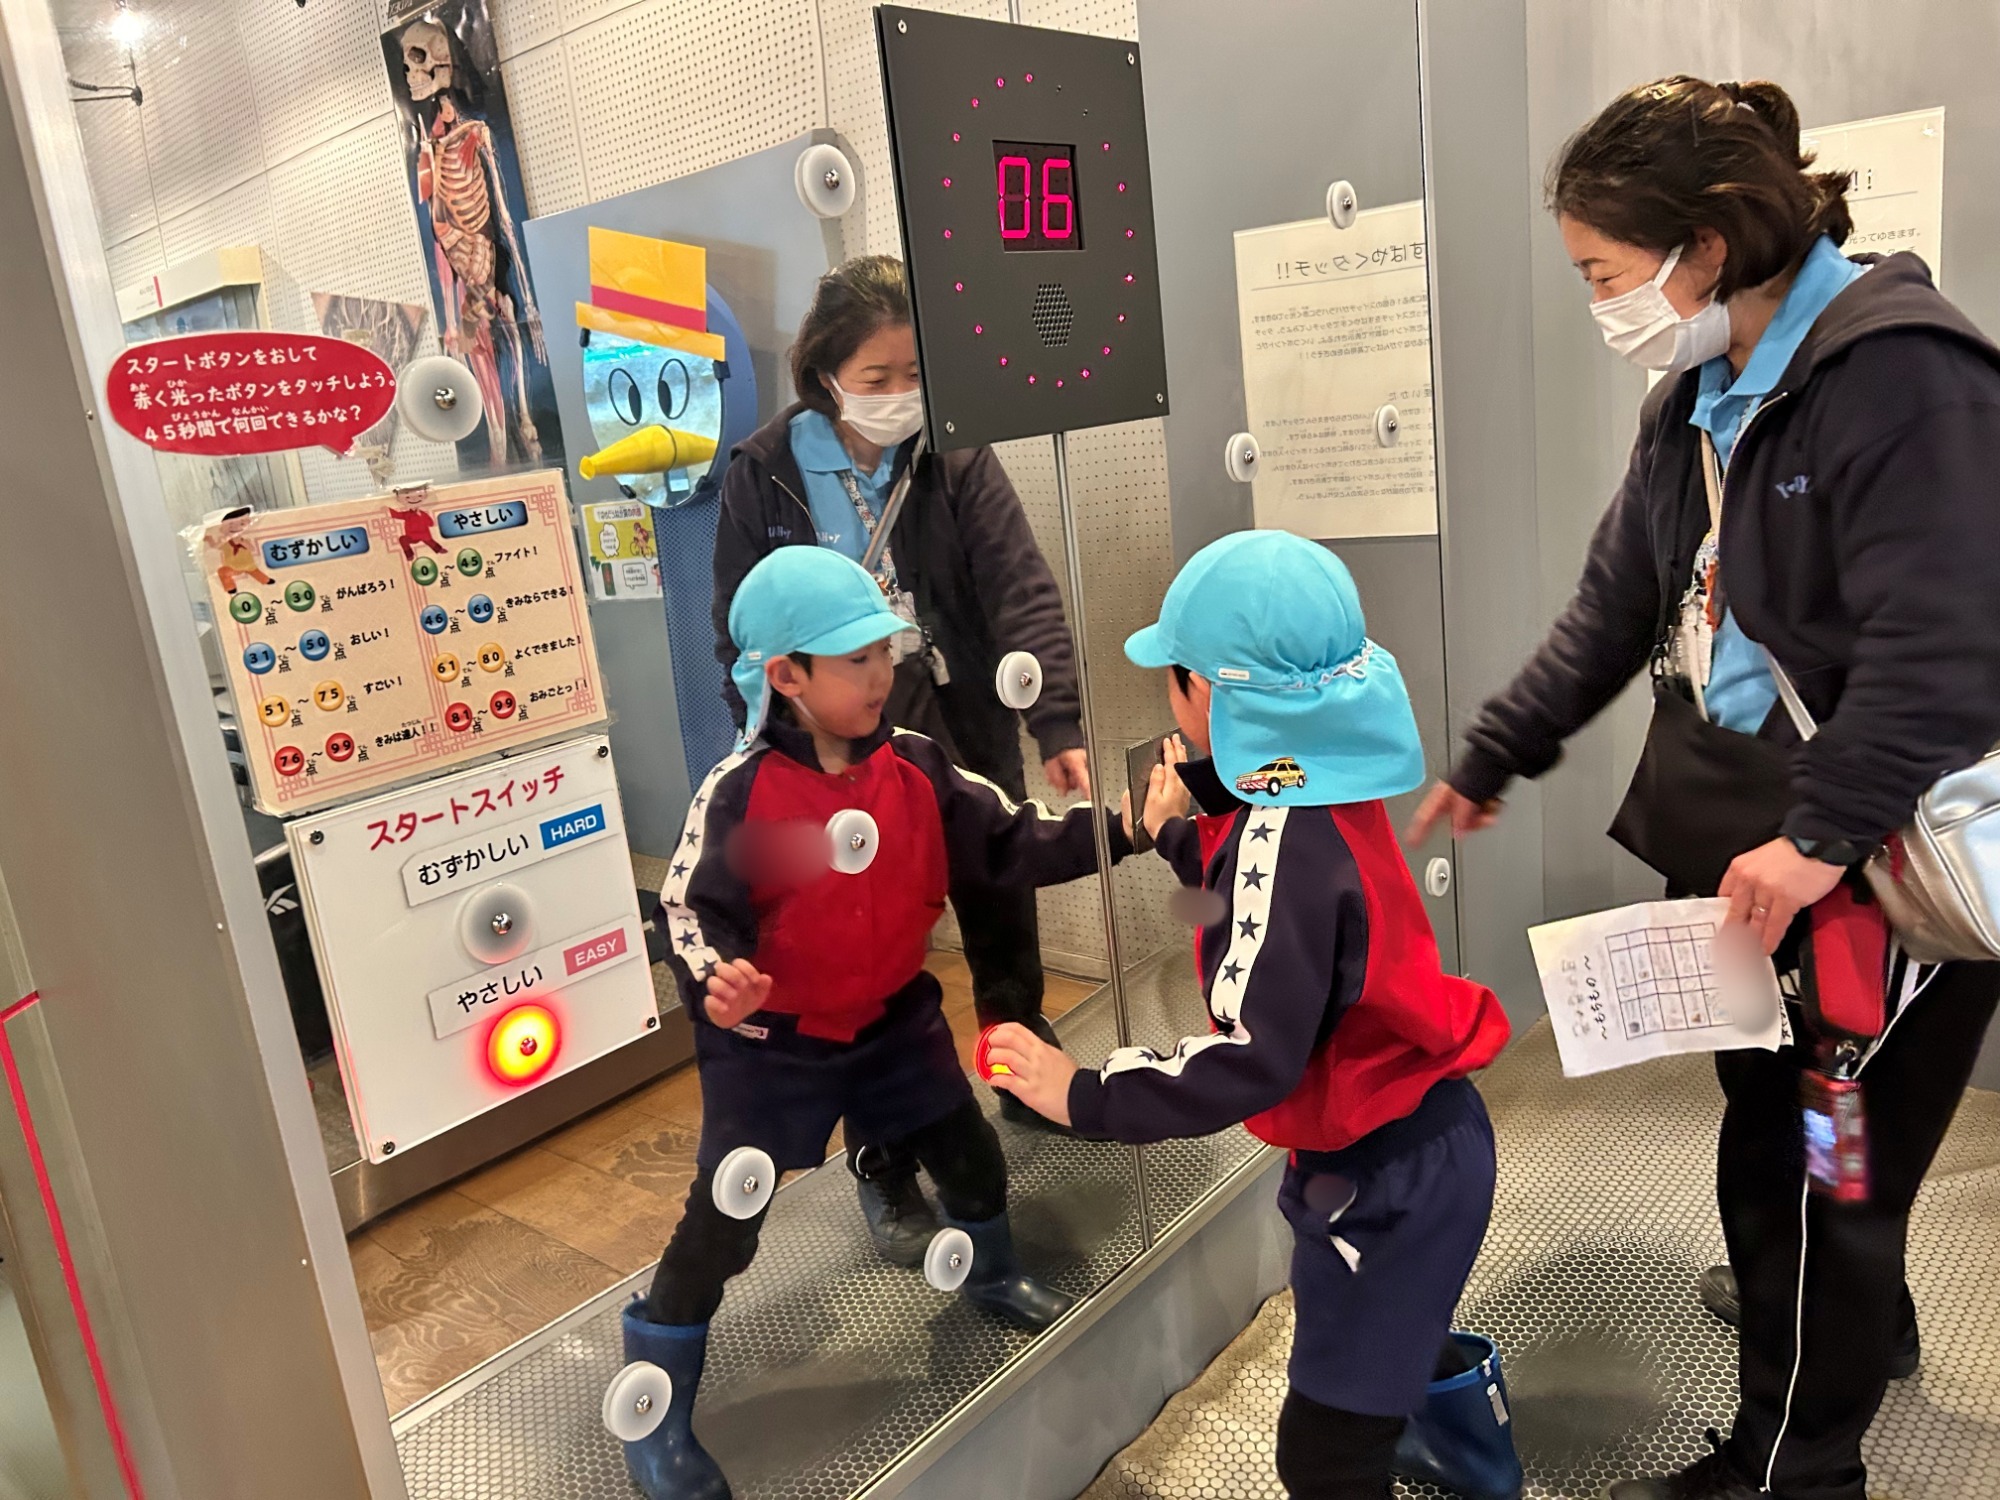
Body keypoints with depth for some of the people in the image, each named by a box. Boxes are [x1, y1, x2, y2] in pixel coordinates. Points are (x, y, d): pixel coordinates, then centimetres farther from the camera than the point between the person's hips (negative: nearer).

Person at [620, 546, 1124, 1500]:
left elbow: (1008, 844, -5)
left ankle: (994, 1277, 53)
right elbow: (691, 907, -19)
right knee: (721, 1226, 2)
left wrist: (1111, 831, -15)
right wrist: (716, 982, -40)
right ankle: (654, 1420, 23)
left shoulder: (915, 767, -9)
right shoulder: (740, 794, -22)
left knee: (971, 1155, 19)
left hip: (891, 1019, 5)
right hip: (770, 1042, -5)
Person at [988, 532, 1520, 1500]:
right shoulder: (1320, 790, -3)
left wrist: (1082, 1096, -28)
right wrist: (1179, 834, 16)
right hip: (1418, 1135, 10)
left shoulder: (1281, 834, -30)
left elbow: (1249, 1060, -34)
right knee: (1394, 1331, 36)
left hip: (1384, 1169, -10)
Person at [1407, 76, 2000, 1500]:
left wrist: (1824, 833, -28)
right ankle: (1859, 1325, 50)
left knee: (1801, 1165, 4)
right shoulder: (1699, 400, 9)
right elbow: (1615, 609, 14)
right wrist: (1491, 759, 15)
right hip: (1755, 846, 8)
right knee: (1780, 1132, 22)